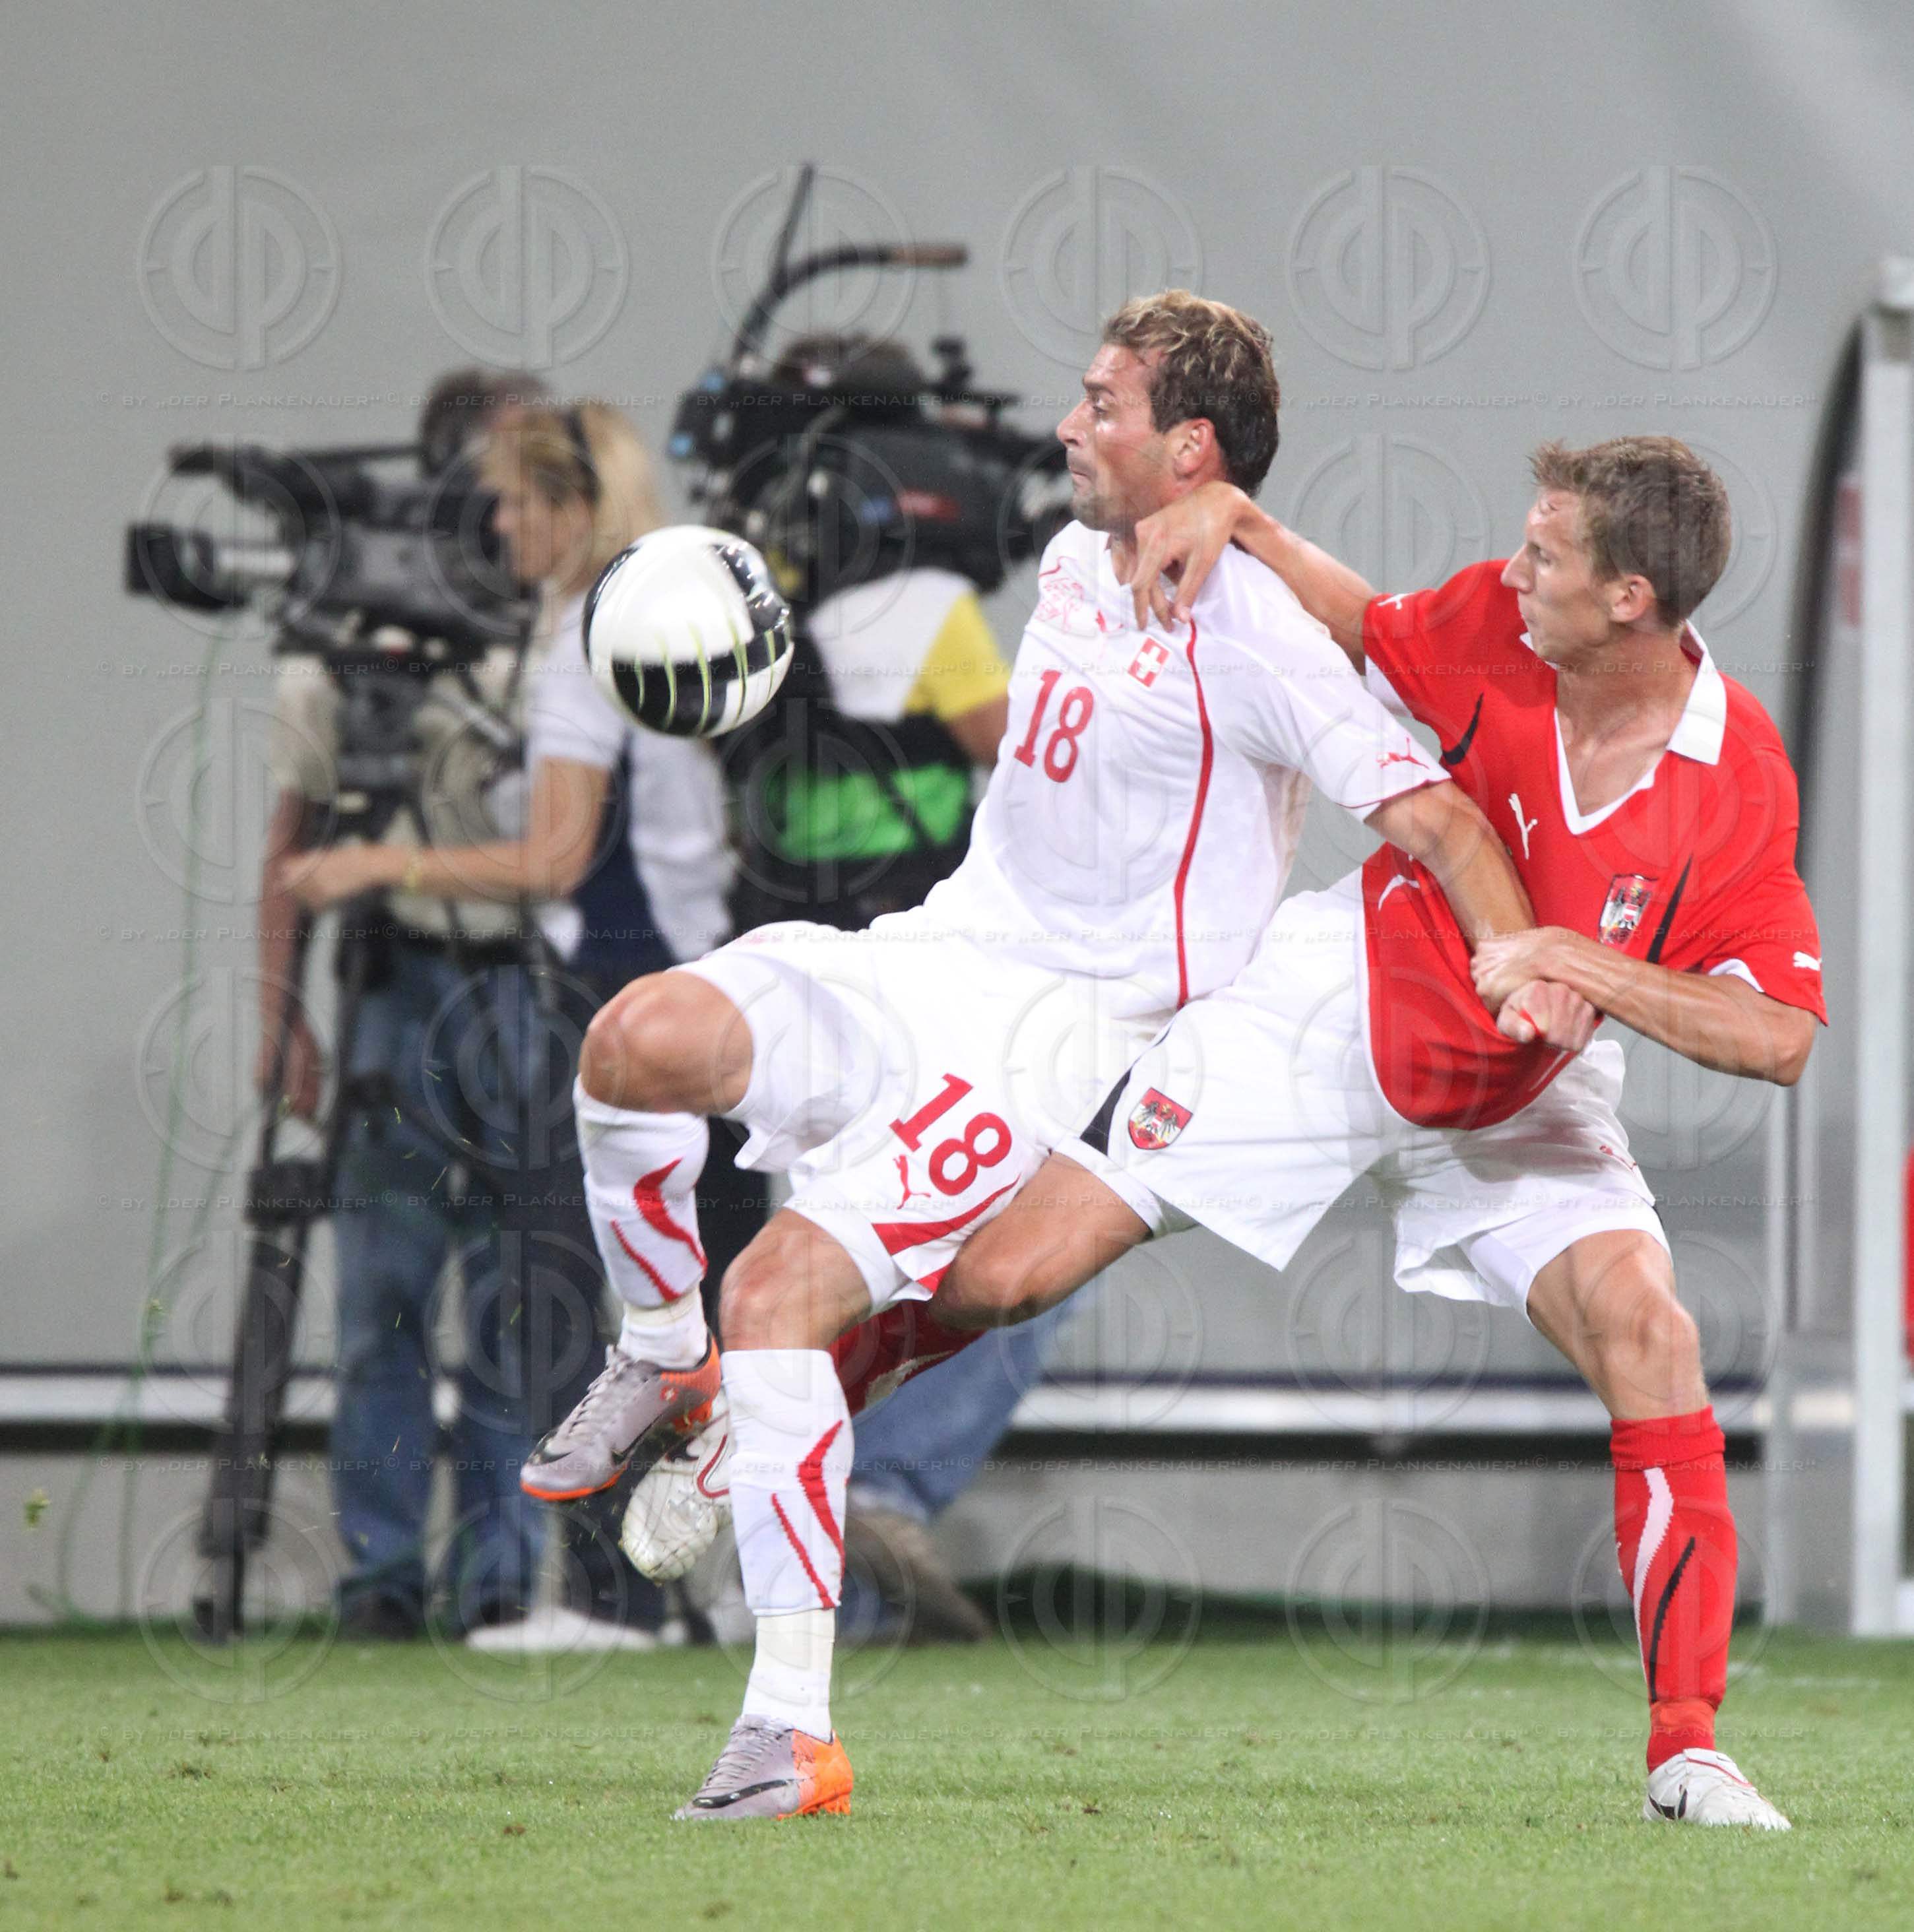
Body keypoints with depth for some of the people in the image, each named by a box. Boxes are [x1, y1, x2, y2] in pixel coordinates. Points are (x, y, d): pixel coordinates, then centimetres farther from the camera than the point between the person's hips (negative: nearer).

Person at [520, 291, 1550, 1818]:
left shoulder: (1255, 637, -12)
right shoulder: (1073, 565, 13)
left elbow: (1430, 813, -18)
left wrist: (1521, 964, -31)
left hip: (1070, 1035, -7)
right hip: (927, 962, 7)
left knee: (784, 1287, -24)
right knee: (641, 1037, -21)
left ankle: (794, 1730, -21)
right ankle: (661, 1359, 7)